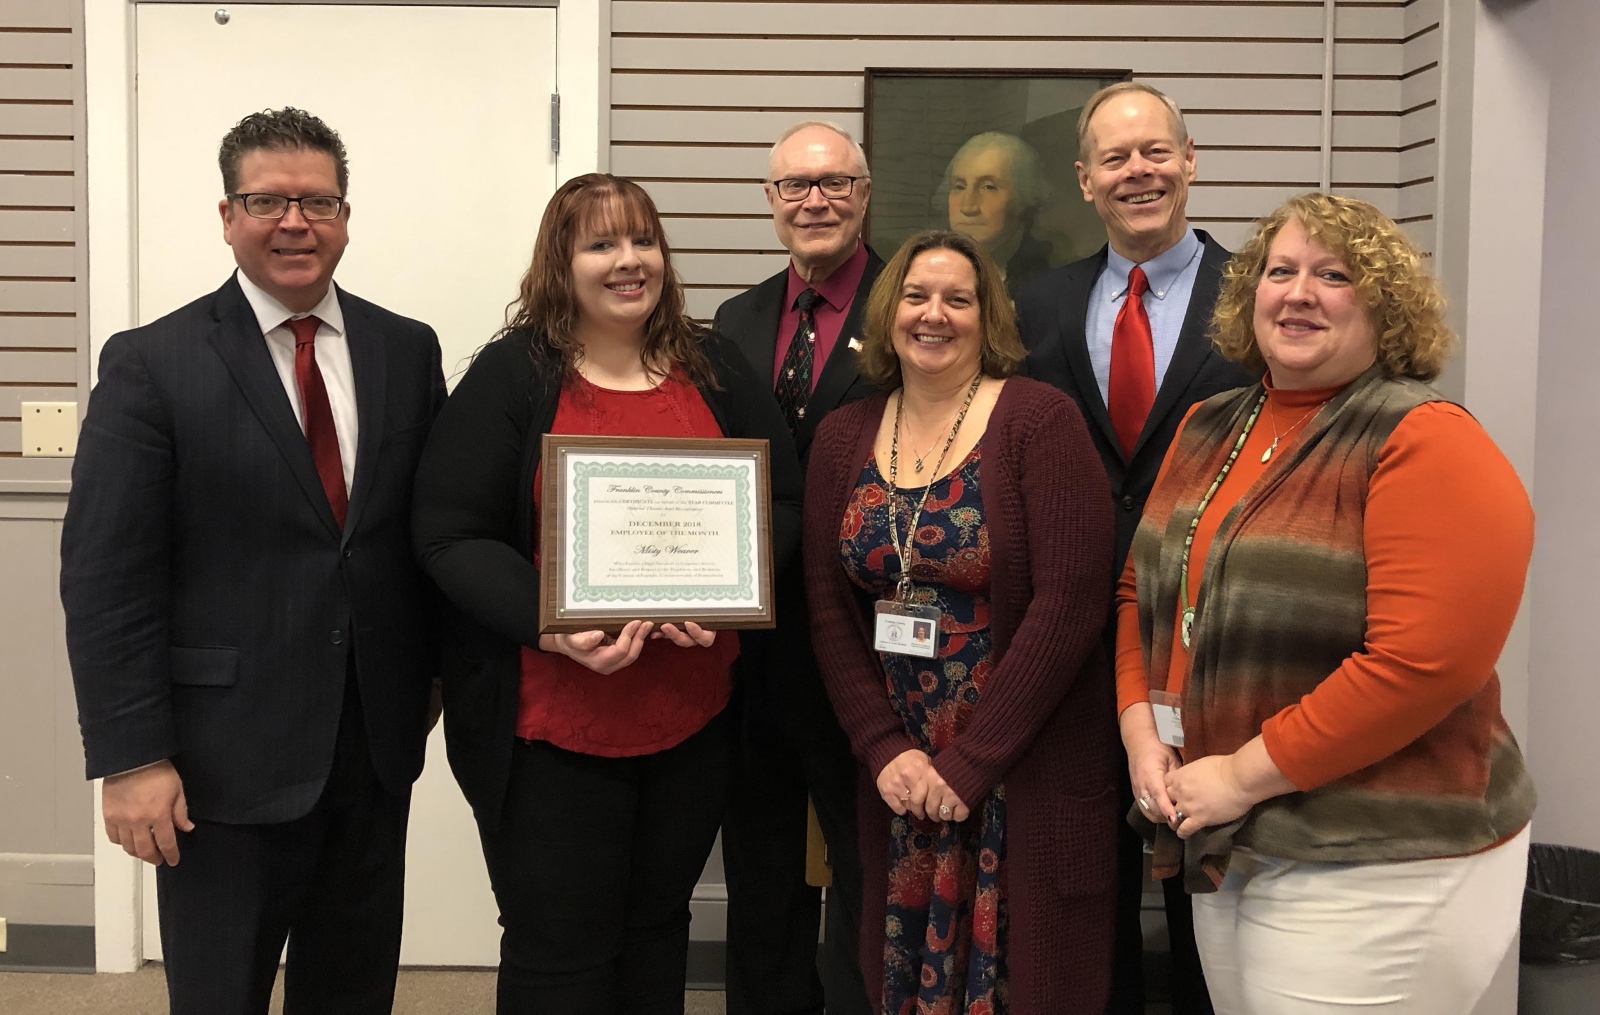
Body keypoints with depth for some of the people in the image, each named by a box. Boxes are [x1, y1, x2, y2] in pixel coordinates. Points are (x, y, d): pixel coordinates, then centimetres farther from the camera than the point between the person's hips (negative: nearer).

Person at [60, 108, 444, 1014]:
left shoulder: (408, 351, 5)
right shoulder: (151, 364, -7)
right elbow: (105, 576, -10)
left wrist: (432, 673, 8)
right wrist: (129, 759, -13)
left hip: (376, 746, 4)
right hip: (227, 760, -3)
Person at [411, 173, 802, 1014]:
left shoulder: (715, 371, 6)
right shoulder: (511, 376, -5)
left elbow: (780, 499, 8)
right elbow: (449, 534, -9)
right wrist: (555, 627, -24)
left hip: (692, 717, 4)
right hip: (552, 723, -3)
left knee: (658, 928, 18)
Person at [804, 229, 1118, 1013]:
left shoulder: (1041, 420, -9)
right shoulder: (842, 437, 6)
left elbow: (1071, 602, -15)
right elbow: (831, 609, 6)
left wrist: (970, 763, -15)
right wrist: (886, 750, -6)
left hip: (1030, 778, -4)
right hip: (901, 781, 4)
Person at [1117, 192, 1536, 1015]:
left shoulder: (1424, 443, -14)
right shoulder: (1206, 429, 9)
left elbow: (1425, 662, -23)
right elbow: (1141, 587, 14)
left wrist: (1245, 775, -18)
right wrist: (1142, 732, -2)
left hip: (1376, 874, -6)